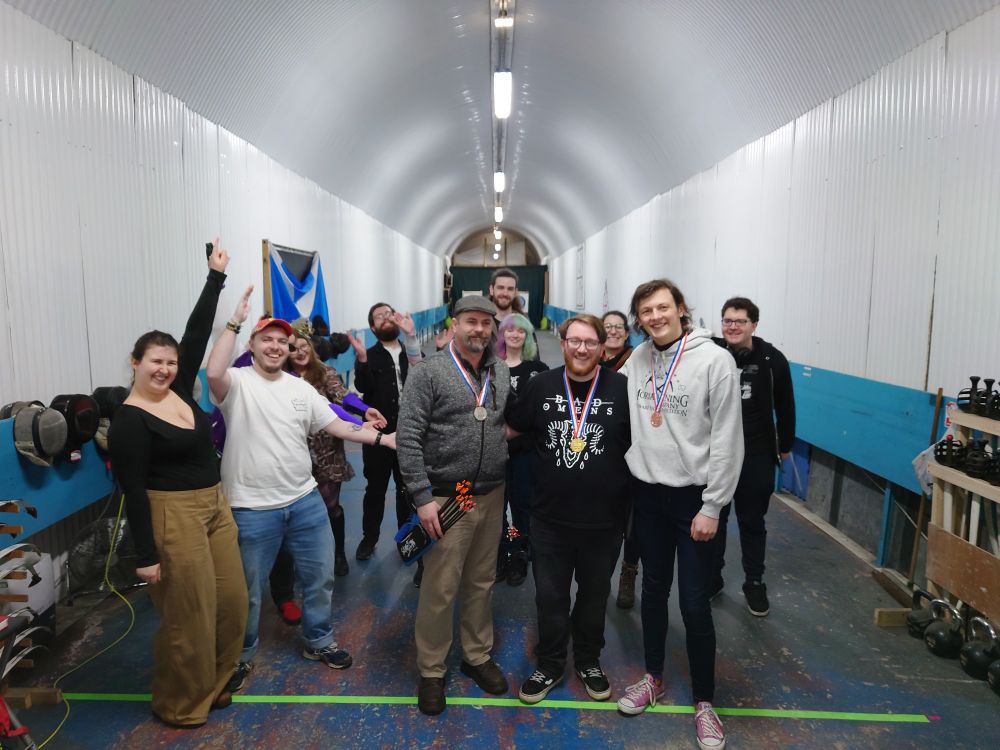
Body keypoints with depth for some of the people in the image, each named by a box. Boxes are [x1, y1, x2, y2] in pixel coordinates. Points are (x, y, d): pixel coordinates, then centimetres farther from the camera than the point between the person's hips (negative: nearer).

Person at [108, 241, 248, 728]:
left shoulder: (179, 389, 4)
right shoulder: (130, 421, -14)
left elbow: (197, 333, 3)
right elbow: (133, 490, -15)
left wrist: (215, 277, 1)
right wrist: (146, 555, -15)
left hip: (215, 507, 8)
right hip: (173, 518, -8)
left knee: (232, 602, 15)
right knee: (188, 616, 5)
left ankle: (215, 684, 35)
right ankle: (180, 705, 26)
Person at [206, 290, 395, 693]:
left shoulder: (301, 388, 6)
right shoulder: (238, 383, -9)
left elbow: (337, 426, 6)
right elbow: (214, 372, -33)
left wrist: (384, 438, -3)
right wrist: (235, 321, -31)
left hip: (306, 501, 5)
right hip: (253, 510, -5)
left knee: (320, 576, 17)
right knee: (248, 591, 12)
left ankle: (318, 640, 39)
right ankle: (240, 656, 35)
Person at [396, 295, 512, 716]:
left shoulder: (502, 374, 7)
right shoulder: (429, 372, -8)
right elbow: (408, 438, -11)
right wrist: (422, 498, -15)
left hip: (492, 497, 5)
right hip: (446, 499, -4)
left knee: (481, 583, 17)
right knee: (439, 589, 4)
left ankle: (478, 656, 36)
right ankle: (431, 671, 24)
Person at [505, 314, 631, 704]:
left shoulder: (623, 388, -9)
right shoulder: (540, 386, -3)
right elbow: (508, 429, 9)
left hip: (604, 519, -1)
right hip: (550, 517, 1)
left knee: (594, 594, 19)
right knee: (550, 596, 14)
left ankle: (589, 661, 43)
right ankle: (550, 665, 36)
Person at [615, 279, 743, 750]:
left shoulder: (714, 360, -13)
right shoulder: (638, 358, 2)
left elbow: (726, 440, -13)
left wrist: (712, 507, -13)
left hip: (693, 497, -4)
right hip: (647, 492, 4)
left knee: (695, 603, 3)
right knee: (653, 590, 17)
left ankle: (704, 703, 24)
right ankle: (653, 679, 37)